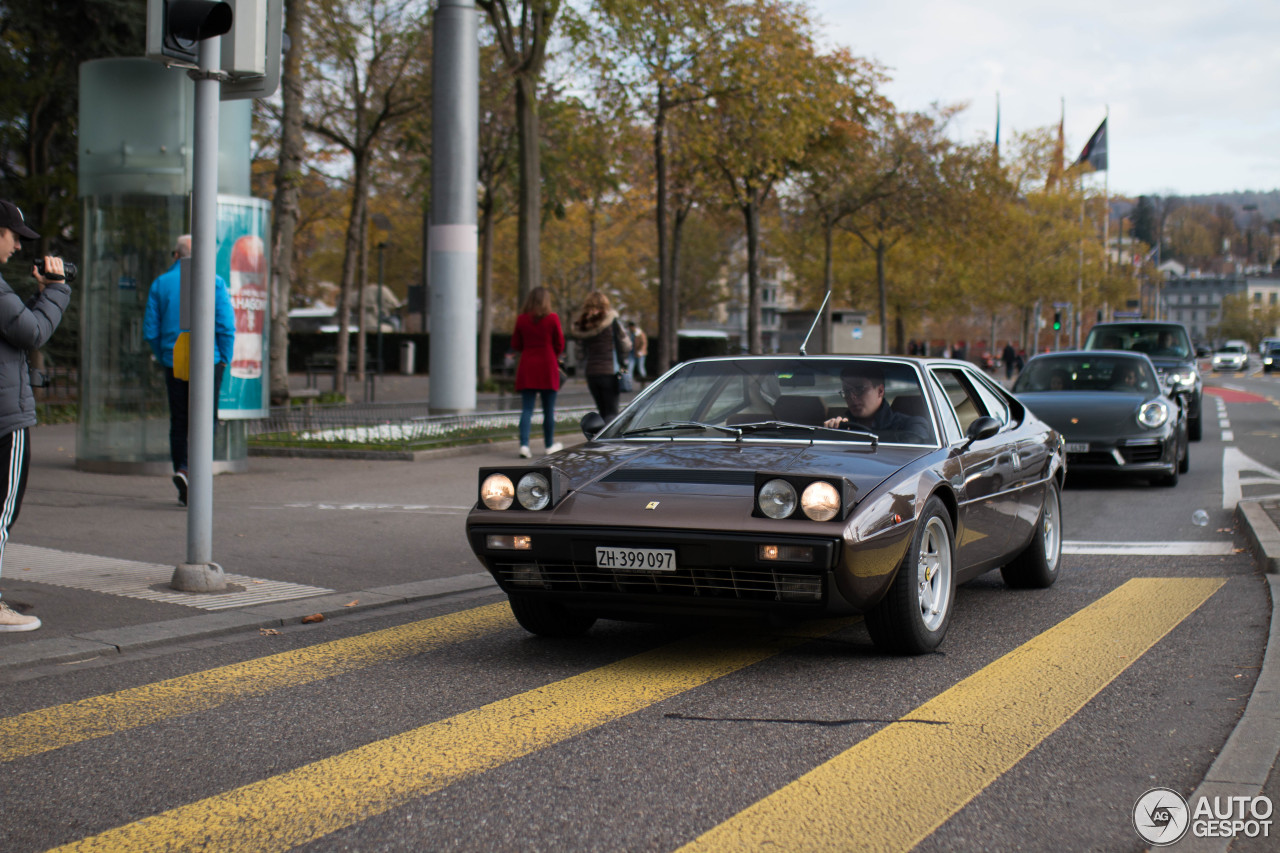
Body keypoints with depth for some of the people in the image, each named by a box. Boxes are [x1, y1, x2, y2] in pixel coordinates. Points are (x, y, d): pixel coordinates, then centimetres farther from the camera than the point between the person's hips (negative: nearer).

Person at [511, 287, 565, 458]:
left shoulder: (521, 319, 0)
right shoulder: (552, 318, -6)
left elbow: (516, 344, 7)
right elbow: (559, 344, -1)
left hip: (527, 367, 2)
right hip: (547, 367, -2)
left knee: (526, 408, 1)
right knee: (548, 409, 9)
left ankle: (524, 444, -13)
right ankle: (549, 445, 19)